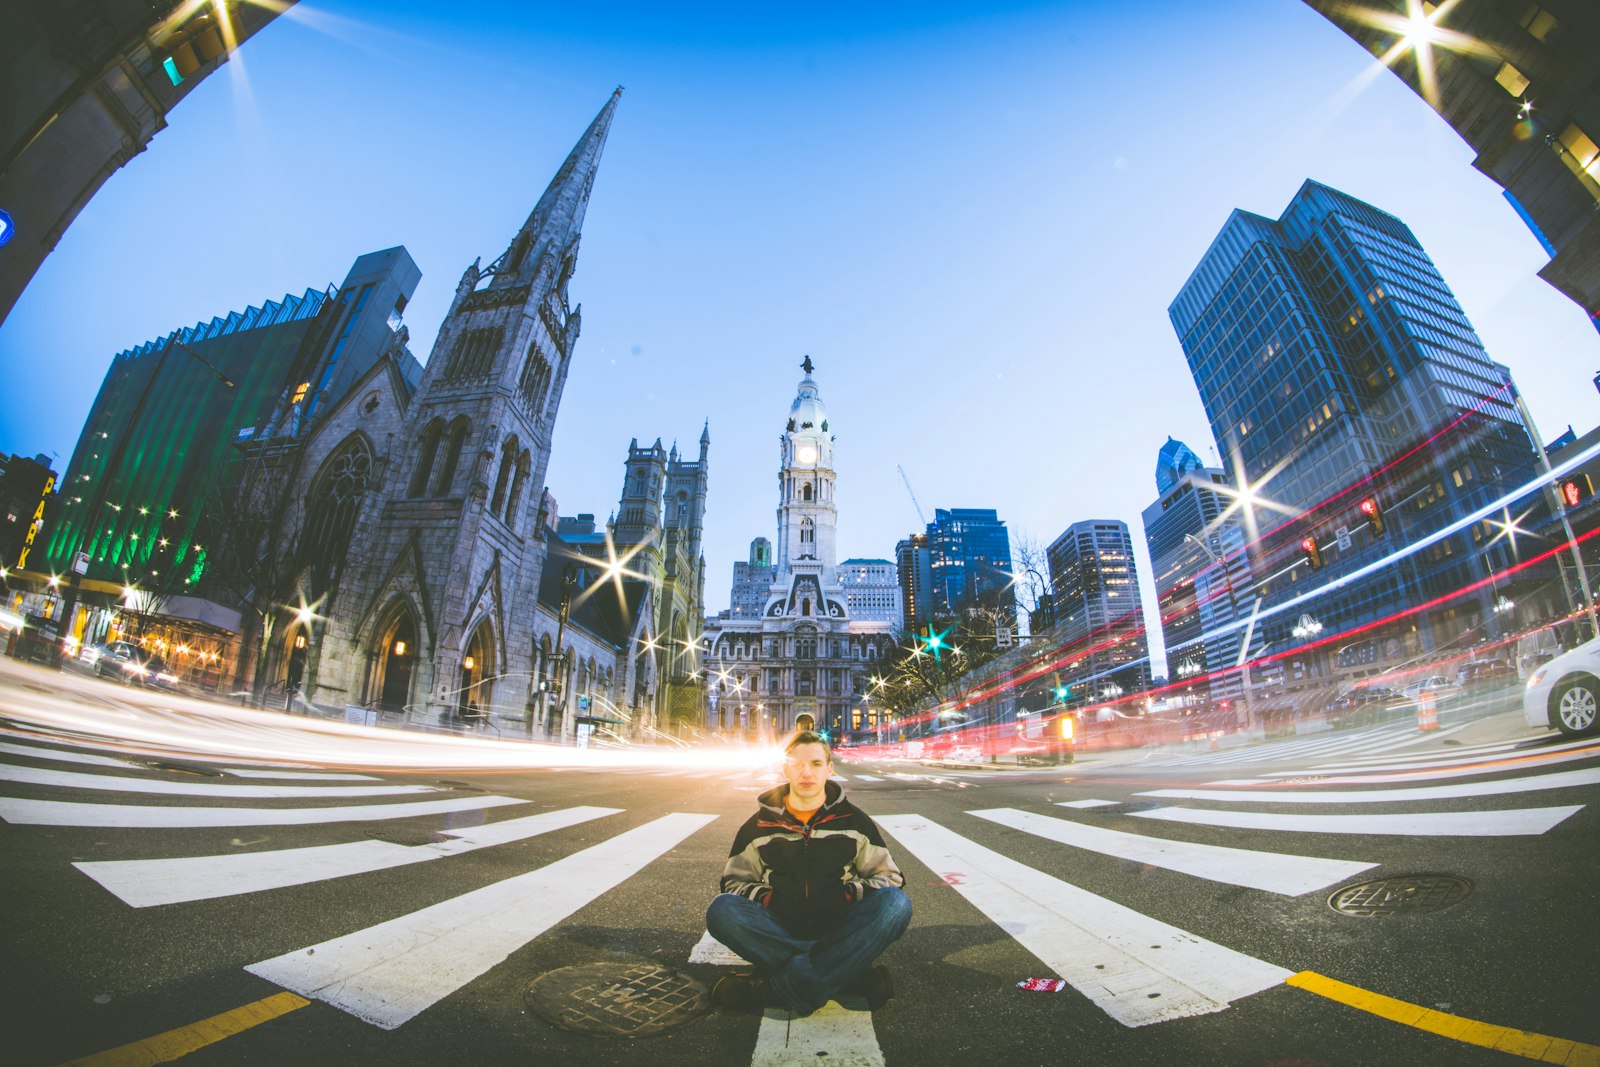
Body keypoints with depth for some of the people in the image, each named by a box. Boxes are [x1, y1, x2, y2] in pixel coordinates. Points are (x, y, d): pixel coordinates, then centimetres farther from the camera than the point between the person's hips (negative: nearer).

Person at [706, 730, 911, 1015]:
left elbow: (890, 877, 9)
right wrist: (766, 897, -9)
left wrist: (848, 893, -9)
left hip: (838, 929, 0)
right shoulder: (759, 826, 9)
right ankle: (852, 973, -30)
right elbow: (734, 882, 12)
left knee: (896, 903, -29)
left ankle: (775, 991, -33)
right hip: (780, 931, 1)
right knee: (721, 909, -29)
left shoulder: (853, 820, 8)